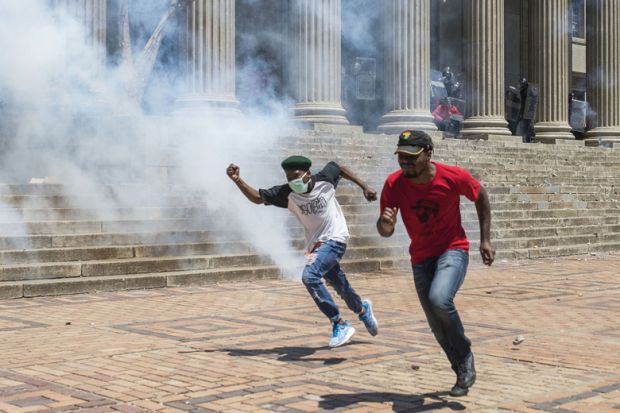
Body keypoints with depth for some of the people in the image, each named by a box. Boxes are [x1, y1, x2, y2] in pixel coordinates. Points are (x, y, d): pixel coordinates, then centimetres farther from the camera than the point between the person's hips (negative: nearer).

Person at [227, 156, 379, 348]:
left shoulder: (324, 179, -13)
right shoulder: (286, 194, -9)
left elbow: (341, 169, 7)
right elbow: (257, 198, -9)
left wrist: (364, 187, 10)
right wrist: (238, 180, -22)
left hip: (335, 240, -4)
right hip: (316, 245, 5)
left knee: (309, 276, -25)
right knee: (341, 287, 15)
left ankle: (340, 325, -18)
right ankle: (362, 309, 49)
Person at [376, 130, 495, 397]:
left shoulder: (453, 177, -18)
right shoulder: (394, 184, -13)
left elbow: (481, 198, 3)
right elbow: (385, 232, -7)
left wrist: (485, 240, 2)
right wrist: (385, 223, -31)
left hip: (453, 250, -3)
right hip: (421, 258, 4)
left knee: (439, 299, -31)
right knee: (439, 329, 7)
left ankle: (465, 356, -6)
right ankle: (464, 374, 32)